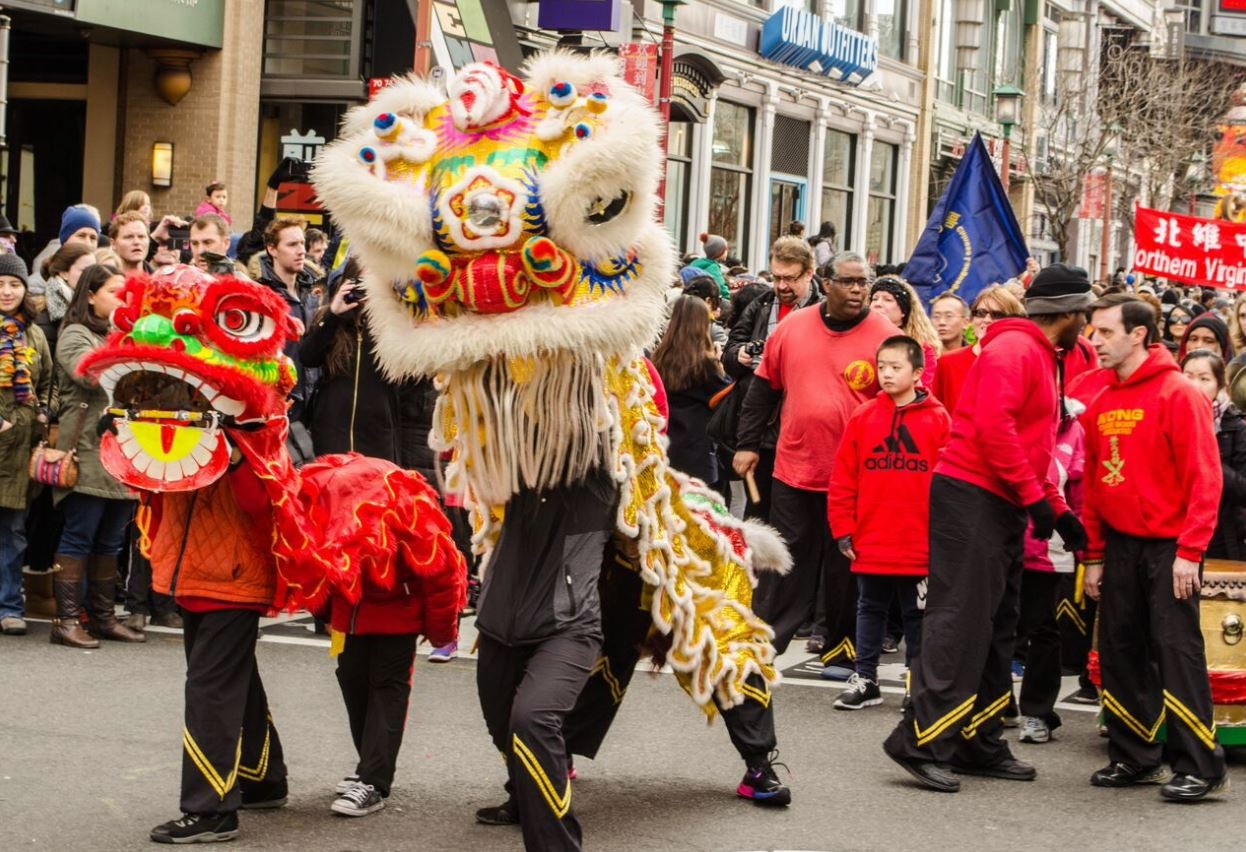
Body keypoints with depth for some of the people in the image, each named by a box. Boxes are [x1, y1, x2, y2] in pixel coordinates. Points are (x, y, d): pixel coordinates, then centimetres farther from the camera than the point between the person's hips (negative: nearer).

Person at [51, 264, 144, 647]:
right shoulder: (75, 334, -1)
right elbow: (89, 373, -19)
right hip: (88, 452, -7)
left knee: (111, 541, 10)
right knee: (79, 537, -7)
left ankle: (104, 616, 16)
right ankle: (66, 620, -6)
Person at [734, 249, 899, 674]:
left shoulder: (885, 336, -6)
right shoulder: (791, 328, 3)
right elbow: (764, 388, 11)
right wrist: (748, 443, 8)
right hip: (793, 468, 2)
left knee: (846, 565, 7)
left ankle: (842, 650, 17)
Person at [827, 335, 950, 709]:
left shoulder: (938, 420, -5)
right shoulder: (863, 417, 0)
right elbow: (843, 479, 2)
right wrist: (843, 530, -1)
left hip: (919, 546, -2)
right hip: (870, 543, 2)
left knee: (917, 613, 10)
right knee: (870, 609, 13)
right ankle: (865, 680, 21)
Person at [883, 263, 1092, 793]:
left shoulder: (1041, 358, 20)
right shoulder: (1013, 350, -12)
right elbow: (994, 427, -23)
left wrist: (1057, 511, 17)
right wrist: (1034, 496, -20)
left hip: (1003, 505, 10)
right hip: (971, 495, -10)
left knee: (995, 627, 12)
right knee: (960, 619, -13)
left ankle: (979, 744, 17)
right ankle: (921, 741, -14)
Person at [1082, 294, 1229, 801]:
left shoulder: (1178, 394, -10)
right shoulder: (1101, 405, 9)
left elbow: (1204, 477, -14)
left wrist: (1190, 551, -19)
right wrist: (1094, 556, 12)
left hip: (1169, 545, -6)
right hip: (1120, 545, 7)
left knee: (1176, 650, -9)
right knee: (1120, 653, 8)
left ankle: (1200, 767, -5)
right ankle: (1135, 758, 18)